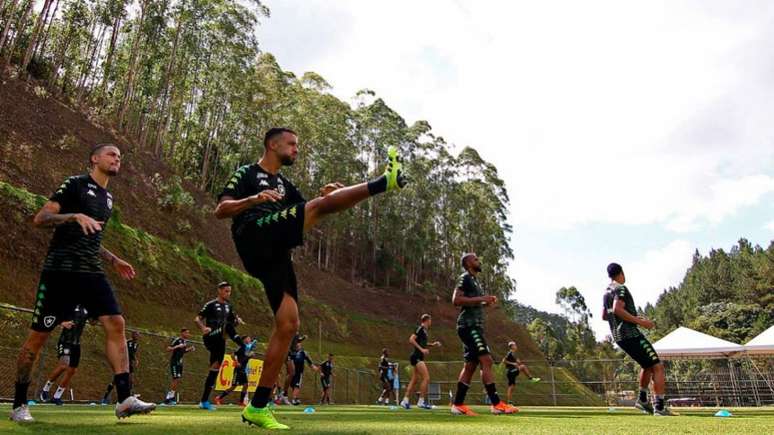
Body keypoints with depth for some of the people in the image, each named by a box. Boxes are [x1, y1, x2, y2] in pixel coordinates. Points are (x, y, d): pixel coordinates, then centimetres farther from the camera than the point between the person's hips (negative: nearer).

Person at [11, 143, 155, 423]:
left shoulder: (108, 198, 21)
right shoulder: (75, 184, -1)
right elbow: (40, 219, -8)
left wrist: (113, 260, 22)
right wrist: (75, 215, -23)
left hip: (91, 272, 6)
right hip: (61, 270, -6)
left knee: (115, 323, -11)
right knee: (39, 334, 1)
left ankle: (125, 400, -15)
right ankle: (19, 405, 18)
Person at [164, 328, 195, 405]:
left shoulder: (185, 341, 11)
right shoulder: (176, 340, -15)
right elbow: (168, 349, -21)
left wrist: (190, 349, 8)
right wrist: (178, 346, -32)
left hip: (180, 363, 9)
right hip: (174, 362, -9)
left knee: (177, 380, 9)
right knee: (176, 379, -13)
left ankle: (172, 397, 17)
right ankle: (168, 397, -5)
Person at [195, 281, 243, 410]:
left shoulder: (229, 306, 15)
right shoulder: (210, 305, -3)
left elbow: (234, 320, 21)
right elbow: (197, 319, -7)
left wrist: (238, 320, -3)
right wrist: (203, 328, -27)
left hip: (220, 341, 6)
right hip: (210, 338, -6)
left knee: (215, 369, 5)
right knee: (227, 326, -31)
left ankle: (204, 401, 11)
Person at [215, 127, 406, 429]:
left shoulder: (284, 184, 31)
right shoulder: (247, 173, 11)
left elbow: (309, 217, 24)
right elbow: (220, 210, 0)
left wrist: (324, 196, 5)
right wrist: (254, 199, -18)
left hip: (276, 255, 7)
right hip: (256, 238, -7)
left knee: (289, 324, -2)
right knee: (320, 204, -20)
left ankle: (257, 408, 4)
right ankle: (385, 181, -20)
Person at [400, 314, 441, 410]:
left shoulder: (424, 330, 17)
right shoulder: (421, 329, -10)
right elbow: (411, 339, -19)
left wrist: (432, 344, 15)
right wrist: (421, 349, -20)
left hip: (419, 357, 10)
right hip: (417, 356, -10)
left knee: (414, 380, 10)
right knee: (426, 378, -13)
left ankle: (405, 400, 12)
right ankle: (421, 401, -11)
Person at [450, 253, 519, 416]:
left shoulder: (475, 280, 24)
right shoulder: (465, 278, -6)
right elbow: (456, 300, -18)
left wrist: (486, 302, 12)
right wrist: (480, 298, -19)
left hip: (475, 326, 10)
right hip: (469, 325, -10)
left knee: (470, 365, 7)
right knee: (486, 361, -15)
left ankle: (458, 404, 10)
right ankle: (496, 404, -17)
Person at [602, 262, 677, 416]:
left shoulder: (607, 292, 17)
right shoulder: (621, 289, -10)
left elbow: (604, 316, 25)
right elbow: (617, 309, -25)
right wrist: (640, 321, -20)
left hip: (618, 336, 10)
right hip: (630, 334, -10)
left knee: (648, 365, 25)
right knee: (658, 366, -7)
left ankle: (642, 400, 24)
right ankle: (660, 408, -11)